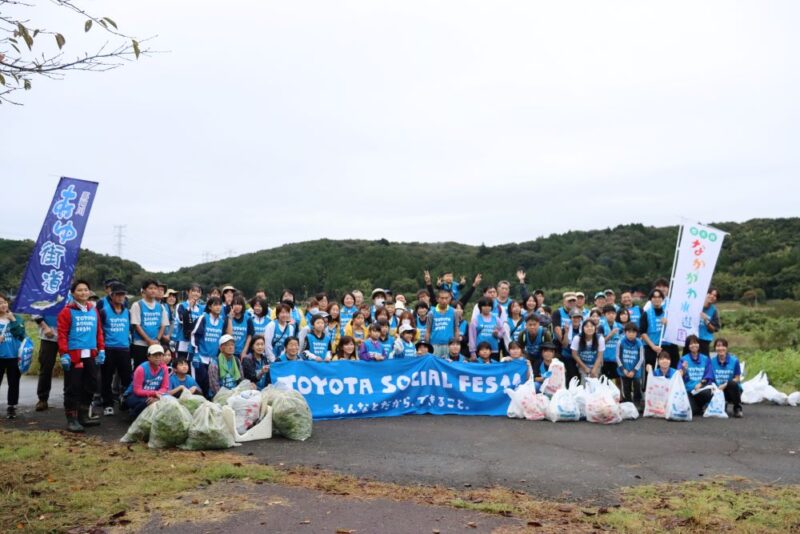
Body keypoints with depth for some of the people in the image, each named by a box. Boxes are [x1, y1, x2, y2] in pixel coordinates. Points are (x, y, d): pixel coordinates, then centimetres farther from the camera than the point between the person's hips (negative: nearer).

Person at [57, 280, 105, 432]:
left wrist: (101, 350, 8)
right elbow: (62, 334, -9)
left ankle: (83, 415, 24)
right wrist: (64, 354, -15)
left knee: (91, 385, 11)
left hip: (91, 356, 6)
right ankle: (72, 419, 7)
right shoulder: (67, 311, -4)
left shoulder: (94, 310, 12)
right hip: (73, 355, -6)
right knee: (73, 388, -1)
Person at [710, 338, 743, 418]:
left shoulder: (734, 360, -7)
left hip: (733, 390, -1)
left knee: (732, 384, -36)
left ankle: (737, 408, -12)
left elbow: (737, 379, -4)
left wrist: (725, 385, -19)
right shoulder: (712, 361, -1)